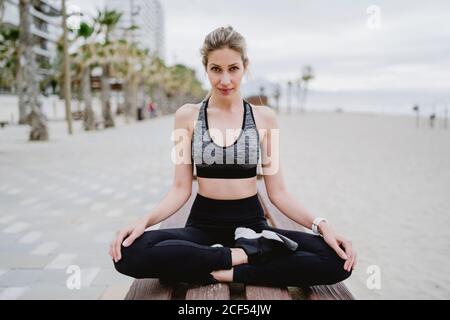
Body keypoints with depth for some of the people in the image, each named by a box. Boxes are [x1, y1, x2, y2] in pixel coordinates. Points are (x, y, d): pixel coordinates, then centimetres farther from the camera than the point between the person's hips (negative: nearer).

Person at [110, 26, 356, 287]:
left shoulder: (265, 117, 2)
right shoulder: (187, 116, 1)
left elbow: (277, 191, 1)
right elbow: (181, 189, 0)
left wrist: (321, 224, -14)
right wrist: (144, 221, -18)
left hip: (252, 224, 0)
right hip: (203, 225, 1)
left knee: (337, 260, -25)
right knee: (130, 253, -31)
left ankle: (220, 272, -19)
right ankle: (248, 252, -20)